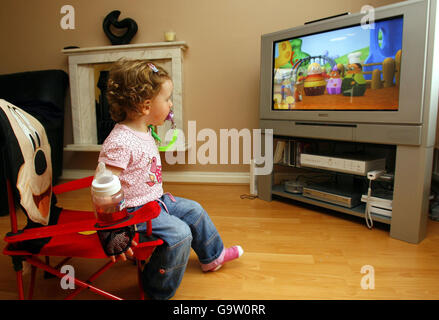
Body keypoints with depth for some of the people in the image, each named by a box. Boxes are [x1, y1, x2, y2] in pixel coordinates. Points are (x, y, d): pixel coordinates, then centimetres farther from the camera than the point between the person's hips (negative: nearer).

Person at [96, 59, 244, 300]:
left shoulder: (144, 133, 5)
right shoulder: (119, 142, -27)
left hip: (156, 200, 10)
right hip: (134, 211, -10)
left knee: (194, 210, 14)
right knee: (179, 234, -20)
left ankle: (212, 256, 37)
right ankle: (159, 291, 3)